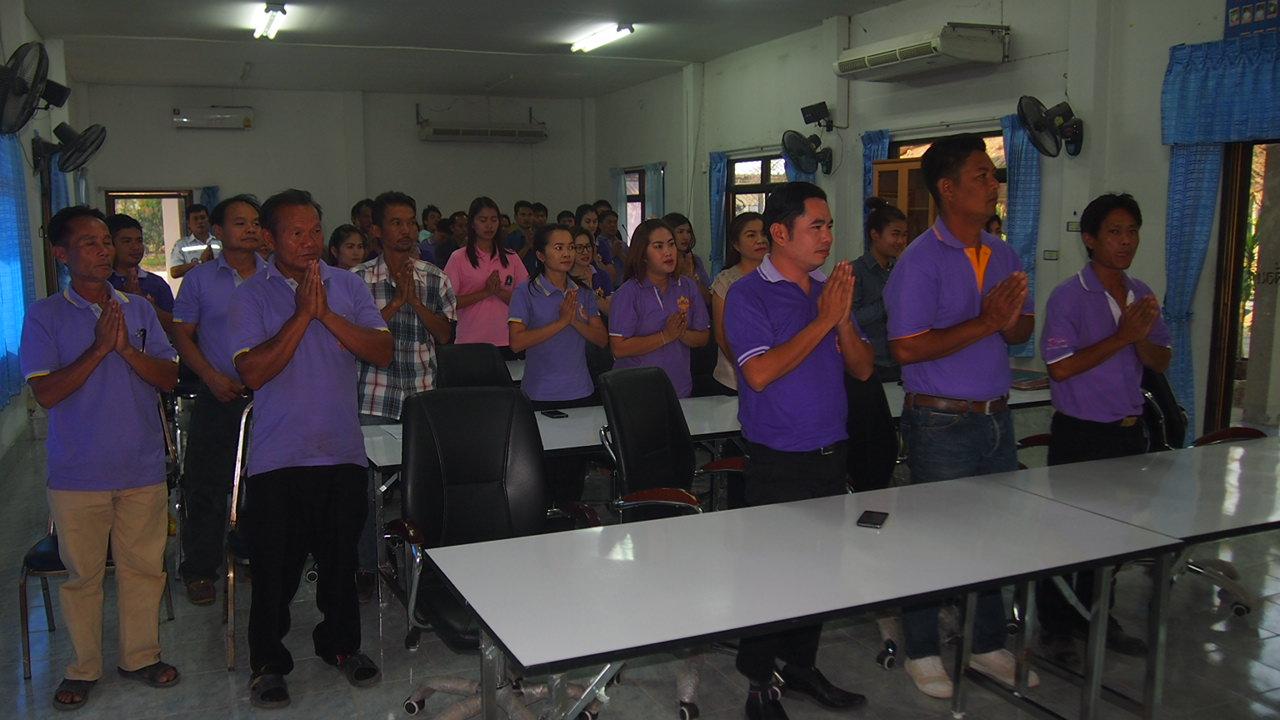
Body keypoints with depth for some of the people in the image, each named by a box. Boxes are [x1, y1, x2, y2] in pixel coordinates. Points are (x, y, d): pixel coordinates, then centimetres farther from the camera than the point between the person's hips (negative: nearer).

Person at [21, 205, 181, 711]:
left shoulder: (140, 310, 6)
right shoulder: (45, 316, -2)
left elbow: (169, 378, 1)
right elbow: (46, 393, -10)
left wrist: (127, 348, -15)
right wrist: (99, 347, -17)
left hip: (142, 469, 2)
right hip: (78, 474, -2)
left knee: (144, 567, 10)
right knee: (82, 574, 9)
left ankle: (140, 656, 26)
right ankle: (83, 668, 25)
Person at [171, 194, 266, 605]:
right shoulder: (199, 279, 4)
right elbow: (182, 333, 4)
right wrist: (212, 377, -9)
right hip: (219, 397, -1)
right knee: (206, 483, 2)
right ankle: (199, 570, 15)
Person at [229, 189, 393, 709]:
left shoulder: (349, 286, 4)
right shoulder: (250, 297, -3)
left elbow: (383, 352, -6)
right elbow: (253, 372, -15)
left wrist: (327, 314, -16)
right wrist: (302, 315, -17)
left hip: (342, 451, 2)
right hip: (278, 456, -2)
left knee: (341, 557, 15)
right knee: (275, 565, 6)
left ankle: (341, 642, 35)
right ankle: (268, 662, 25)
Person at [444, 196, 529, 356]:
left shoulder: (511, 258, 9)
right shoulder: (458, 258, 1)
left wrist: (499, 291, -12)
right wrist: (485, 292, -14)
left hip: (505, 341, 2)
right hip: (470, 341, -2)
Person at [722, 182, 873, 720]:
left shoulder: (829, 289, 9)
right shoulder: (749, 294, -10)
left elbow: (862, 369, 7)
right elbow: (760, 372, -22)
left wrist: (844, 318, -11)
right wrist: (822, 320, -18)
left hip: (830, 453, 6)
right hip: (778, 459, -6)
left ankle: (801, 665, 32)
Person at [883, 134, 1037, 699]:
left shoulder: (1004, 256, 9)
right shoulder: (921, 261, -14)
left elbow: (1023, 329, 14)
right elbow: (906, 348, -21)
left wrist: (1009, 321, -10)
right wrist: (985, 323, -19)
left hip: (996, 417, 7)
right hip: (941, 423, -7)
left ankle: (988, 646, 34)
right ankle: (921, 652, 24)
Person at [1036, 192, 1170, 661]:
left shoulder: (1142, 295, 7)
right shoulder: (1068, 297, -13)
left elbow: (1161, 362, 8)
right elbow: (1060, 367, -20)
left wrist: (1141, 338, -13)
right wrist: (1121, 337, -19)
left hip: (1128, 431, 7)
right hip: (1079, 433, -6)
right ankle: (1055, 625, 19)